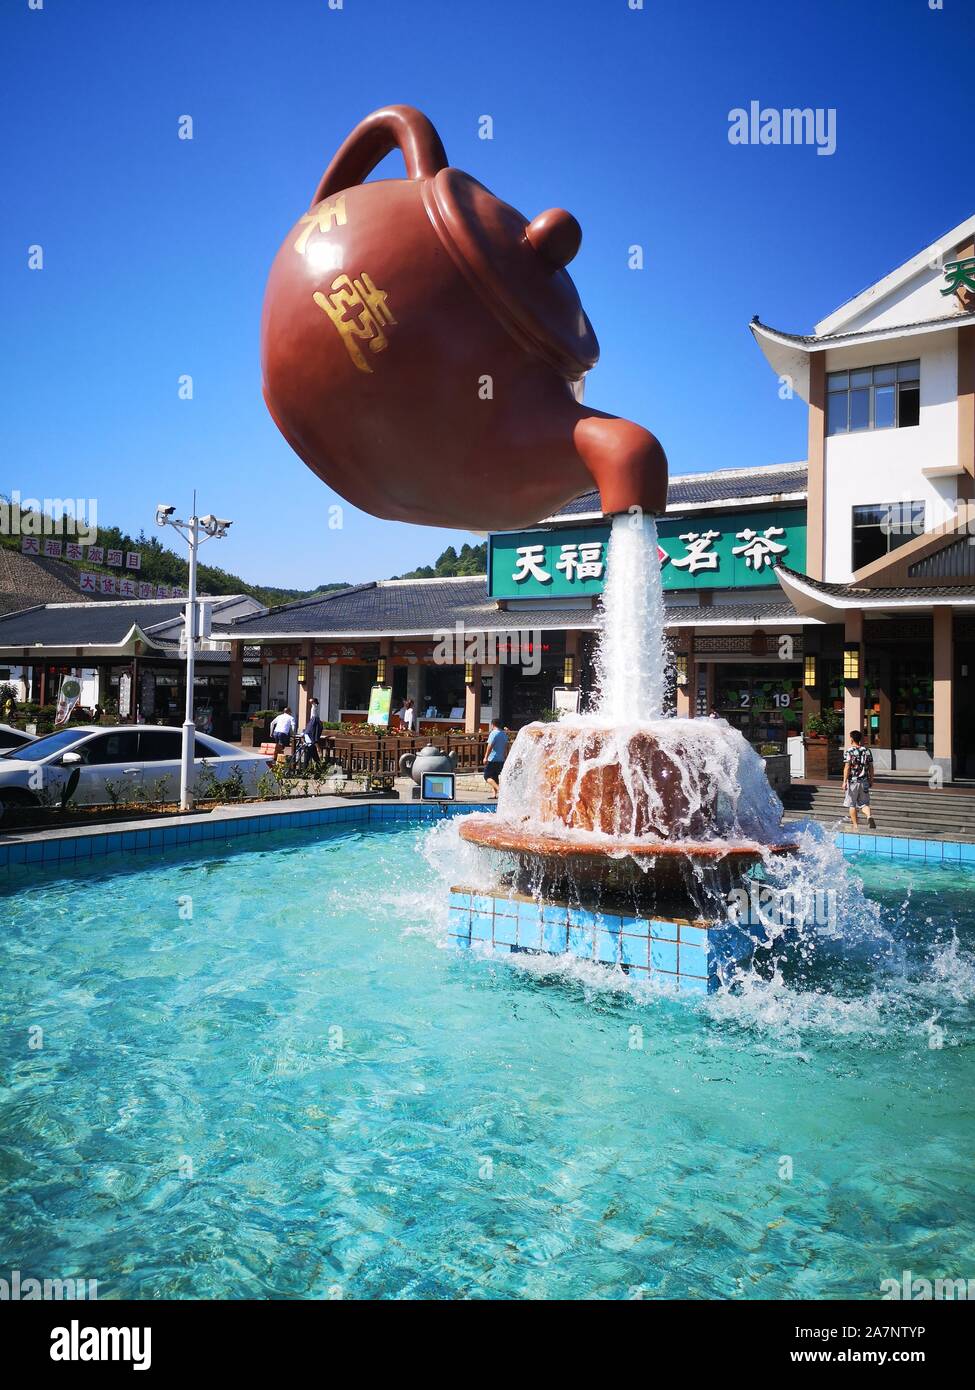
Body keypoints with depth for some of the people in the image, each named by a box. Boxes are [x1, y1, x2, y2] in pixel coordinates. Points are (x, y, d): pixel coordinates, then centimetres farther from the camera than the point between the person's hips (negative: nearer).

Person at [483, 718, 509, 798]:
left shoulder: (493, 733, -11)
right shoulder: (504, 734, 13)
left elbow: (490, 746, -17)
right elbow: (506, 747, 17)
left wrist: (486, 757, -16)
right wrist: (506, 757, 24)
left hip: (492, 759, -7)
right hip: (501, 760, 8)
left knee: (487, 776, -4)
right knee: (495, 777, 14)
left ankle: (498, 789, -20)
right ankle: (495, 793, 10)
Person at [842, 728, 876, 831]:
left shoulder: (849, 751, -9)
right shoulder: (867, 751, 4)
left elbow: (847, 767, -13)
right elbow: (871, 767, 7)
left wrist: (844, 781, -10)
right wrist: (871, 780, 16)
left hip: (852, 781, -4)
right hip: (864, 781, 4)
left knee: (852, 804, 8)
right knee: (864, 803, 11)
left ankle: (856, 825, 11)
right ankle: (869, 816, -18)